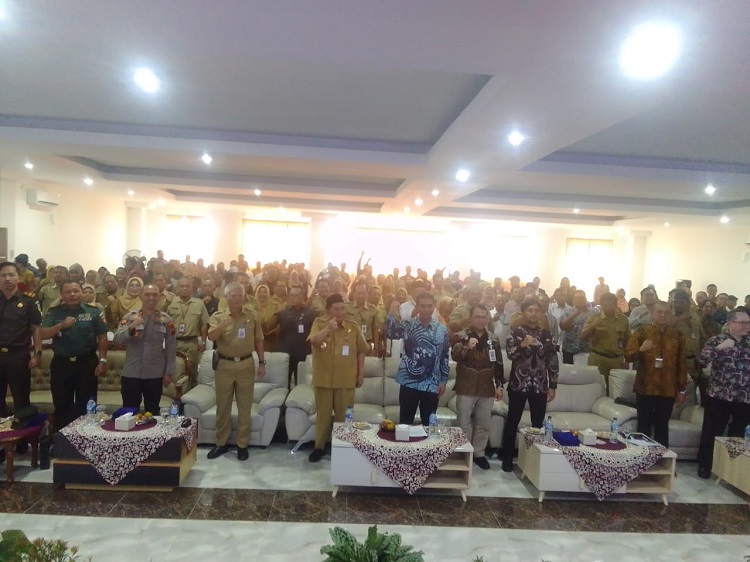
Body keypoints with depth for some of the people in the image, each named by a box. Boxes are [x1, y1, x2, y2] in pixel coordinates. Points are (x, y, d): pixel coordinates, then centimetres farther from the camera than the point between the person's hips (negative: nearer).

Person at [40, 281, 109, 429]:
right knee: (61, 405, 11)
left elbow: (102, 337, -1)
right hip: (61, 364, 1)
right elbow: (42, 335, -8)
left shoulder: (93, 311, -1)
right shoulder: (54, 312, 2)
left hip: (87, 363, -1)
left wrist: (102, 360, -7)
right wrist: (61, 325, -24)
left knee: (86, 405, 4)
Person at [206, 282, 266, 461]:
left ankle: (243, 444, 18)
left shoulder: (252, 315, 0)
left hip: (246, 364, 0)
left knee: (245, 407, 6)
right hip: (224, 365, 0)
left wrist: (262, 362, 5)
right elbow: (211, 337, -18)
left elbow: (258, 340, 6)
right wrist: (221, 326, -38)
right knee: (222, 406, 11)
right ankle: (221, 443, 25)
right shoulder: (218, 316, -3)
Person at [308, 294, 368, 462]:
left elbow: (361, 351, 6)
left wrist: (361, 373, 5)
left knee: (344, 416, 10)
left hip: (346, 380, 1)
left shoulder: (354, 327, 0)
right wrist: (328, 329, -38)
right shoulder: (319, 324, -3)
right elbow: (314, 341, -23)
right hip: (323, 379, -1)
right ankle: (319, 447, 26)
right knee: (323, 415, 12)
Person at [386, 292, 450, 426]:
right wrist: (392, 312, -30)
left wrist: (443, 380, 4)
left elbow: (445, 356, 7)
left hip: (432, 385, 1)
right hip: (409, 383, -1)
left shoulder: (442, 329, 3)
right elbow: (390, 333, -22)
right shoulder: (407, 324, -2)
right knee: (405, 422, 8)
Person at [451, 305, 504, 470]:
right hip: (466, 388, -3)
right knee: (464, 423, 5)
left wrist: (499, 385, 9)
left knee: (483, 424, 11)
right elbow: (455, 356, -19)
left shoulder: (493, 339, 8)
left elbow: (499, 364, 12)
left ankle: (479, 453, 24)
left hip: (487, 389, 3)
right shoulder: (462, 335, -3)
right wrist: (467, 347, -36)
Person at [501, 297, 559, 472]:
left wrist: (552, 386, 4)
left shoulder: (546, 334, 8)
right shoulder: (515, 331, -1)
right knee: (512, 422, 5)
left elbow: (553, 362, 8)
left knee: (538, 424, 7)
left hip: (540, 386, 2)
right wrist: (523, 345, -33)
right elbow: (509, 353, -15)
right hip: (518, 384, -2)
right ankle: (507, 459, 16)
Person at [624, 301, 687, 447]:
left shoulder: (677, 335, 7)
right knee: (644, 426, 3)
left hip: (668, 390, 2)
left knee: (662, 426, 10)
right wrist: (641, 349, -26)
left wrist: (682, 389, 8)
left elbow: (682, 364, 10)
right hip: (645, 388, -2)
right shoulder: (641, 332, 0)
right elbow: (628, 356, -6)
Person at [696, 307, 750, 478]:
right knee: (712, 433, 3)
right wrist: (720, 348, -23)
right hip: (720, 396, -4)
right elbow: (702, 361, -14)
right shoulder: (717, 340, -3)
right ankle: (704, 466, 16)